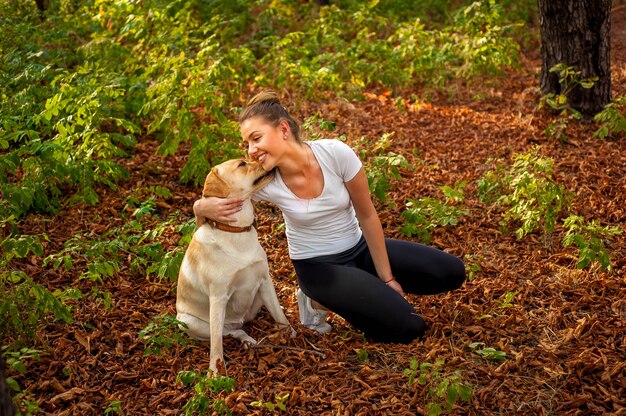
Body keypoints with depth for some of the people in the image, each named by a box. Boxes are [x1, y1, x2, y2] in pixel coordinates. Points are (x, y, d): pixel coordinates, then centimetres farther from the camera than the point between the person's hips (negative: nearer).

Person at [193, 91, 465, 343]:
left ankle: (359, 291, 7)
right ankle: (318, 301, 2)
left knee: (451, 273, -7)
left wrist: (386, 278, -8)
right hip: (317, 267, -3)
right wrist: (206, 208, -34)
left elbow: (367, 216, -13)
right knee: (407, 327, -20)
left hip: (360, 247, 3)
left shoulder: (336, 154, -24)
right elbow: (202, 204, -8)